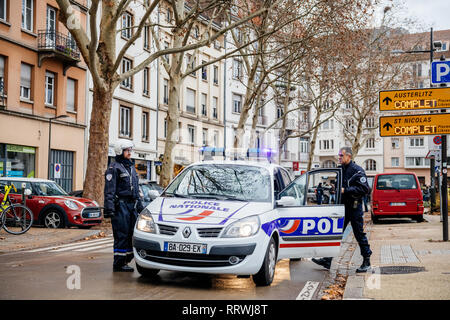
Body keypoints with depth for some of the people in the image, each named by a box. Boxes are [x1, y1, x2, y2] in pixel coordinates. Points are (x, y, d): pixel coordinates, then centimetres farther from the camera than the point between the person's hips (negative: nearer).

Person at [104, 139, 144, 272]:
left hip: (132, 205, 8)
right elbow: (109, 190, -11)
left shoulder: (131, 167, 20)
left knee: (131, 234, 6)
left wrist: (140, 206, 23)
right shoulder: (114, 167, -5)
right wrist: (109, 208, -20)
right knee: (121, 235, -7)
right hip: (120, 205, -8)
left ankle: (125, 260, 15)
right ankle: (118, 264, -2)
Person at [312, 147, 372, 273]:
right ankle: (327, 260, 10)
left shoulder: (357, 170, -10)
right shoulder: (341, 169, 13)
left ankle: (366, 262, 12)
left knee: (359, 234, 0)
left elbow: (364, 189, -19)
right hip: (342, 206, 7)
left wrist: (345, 190, -21)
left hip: (354, 207, -7)